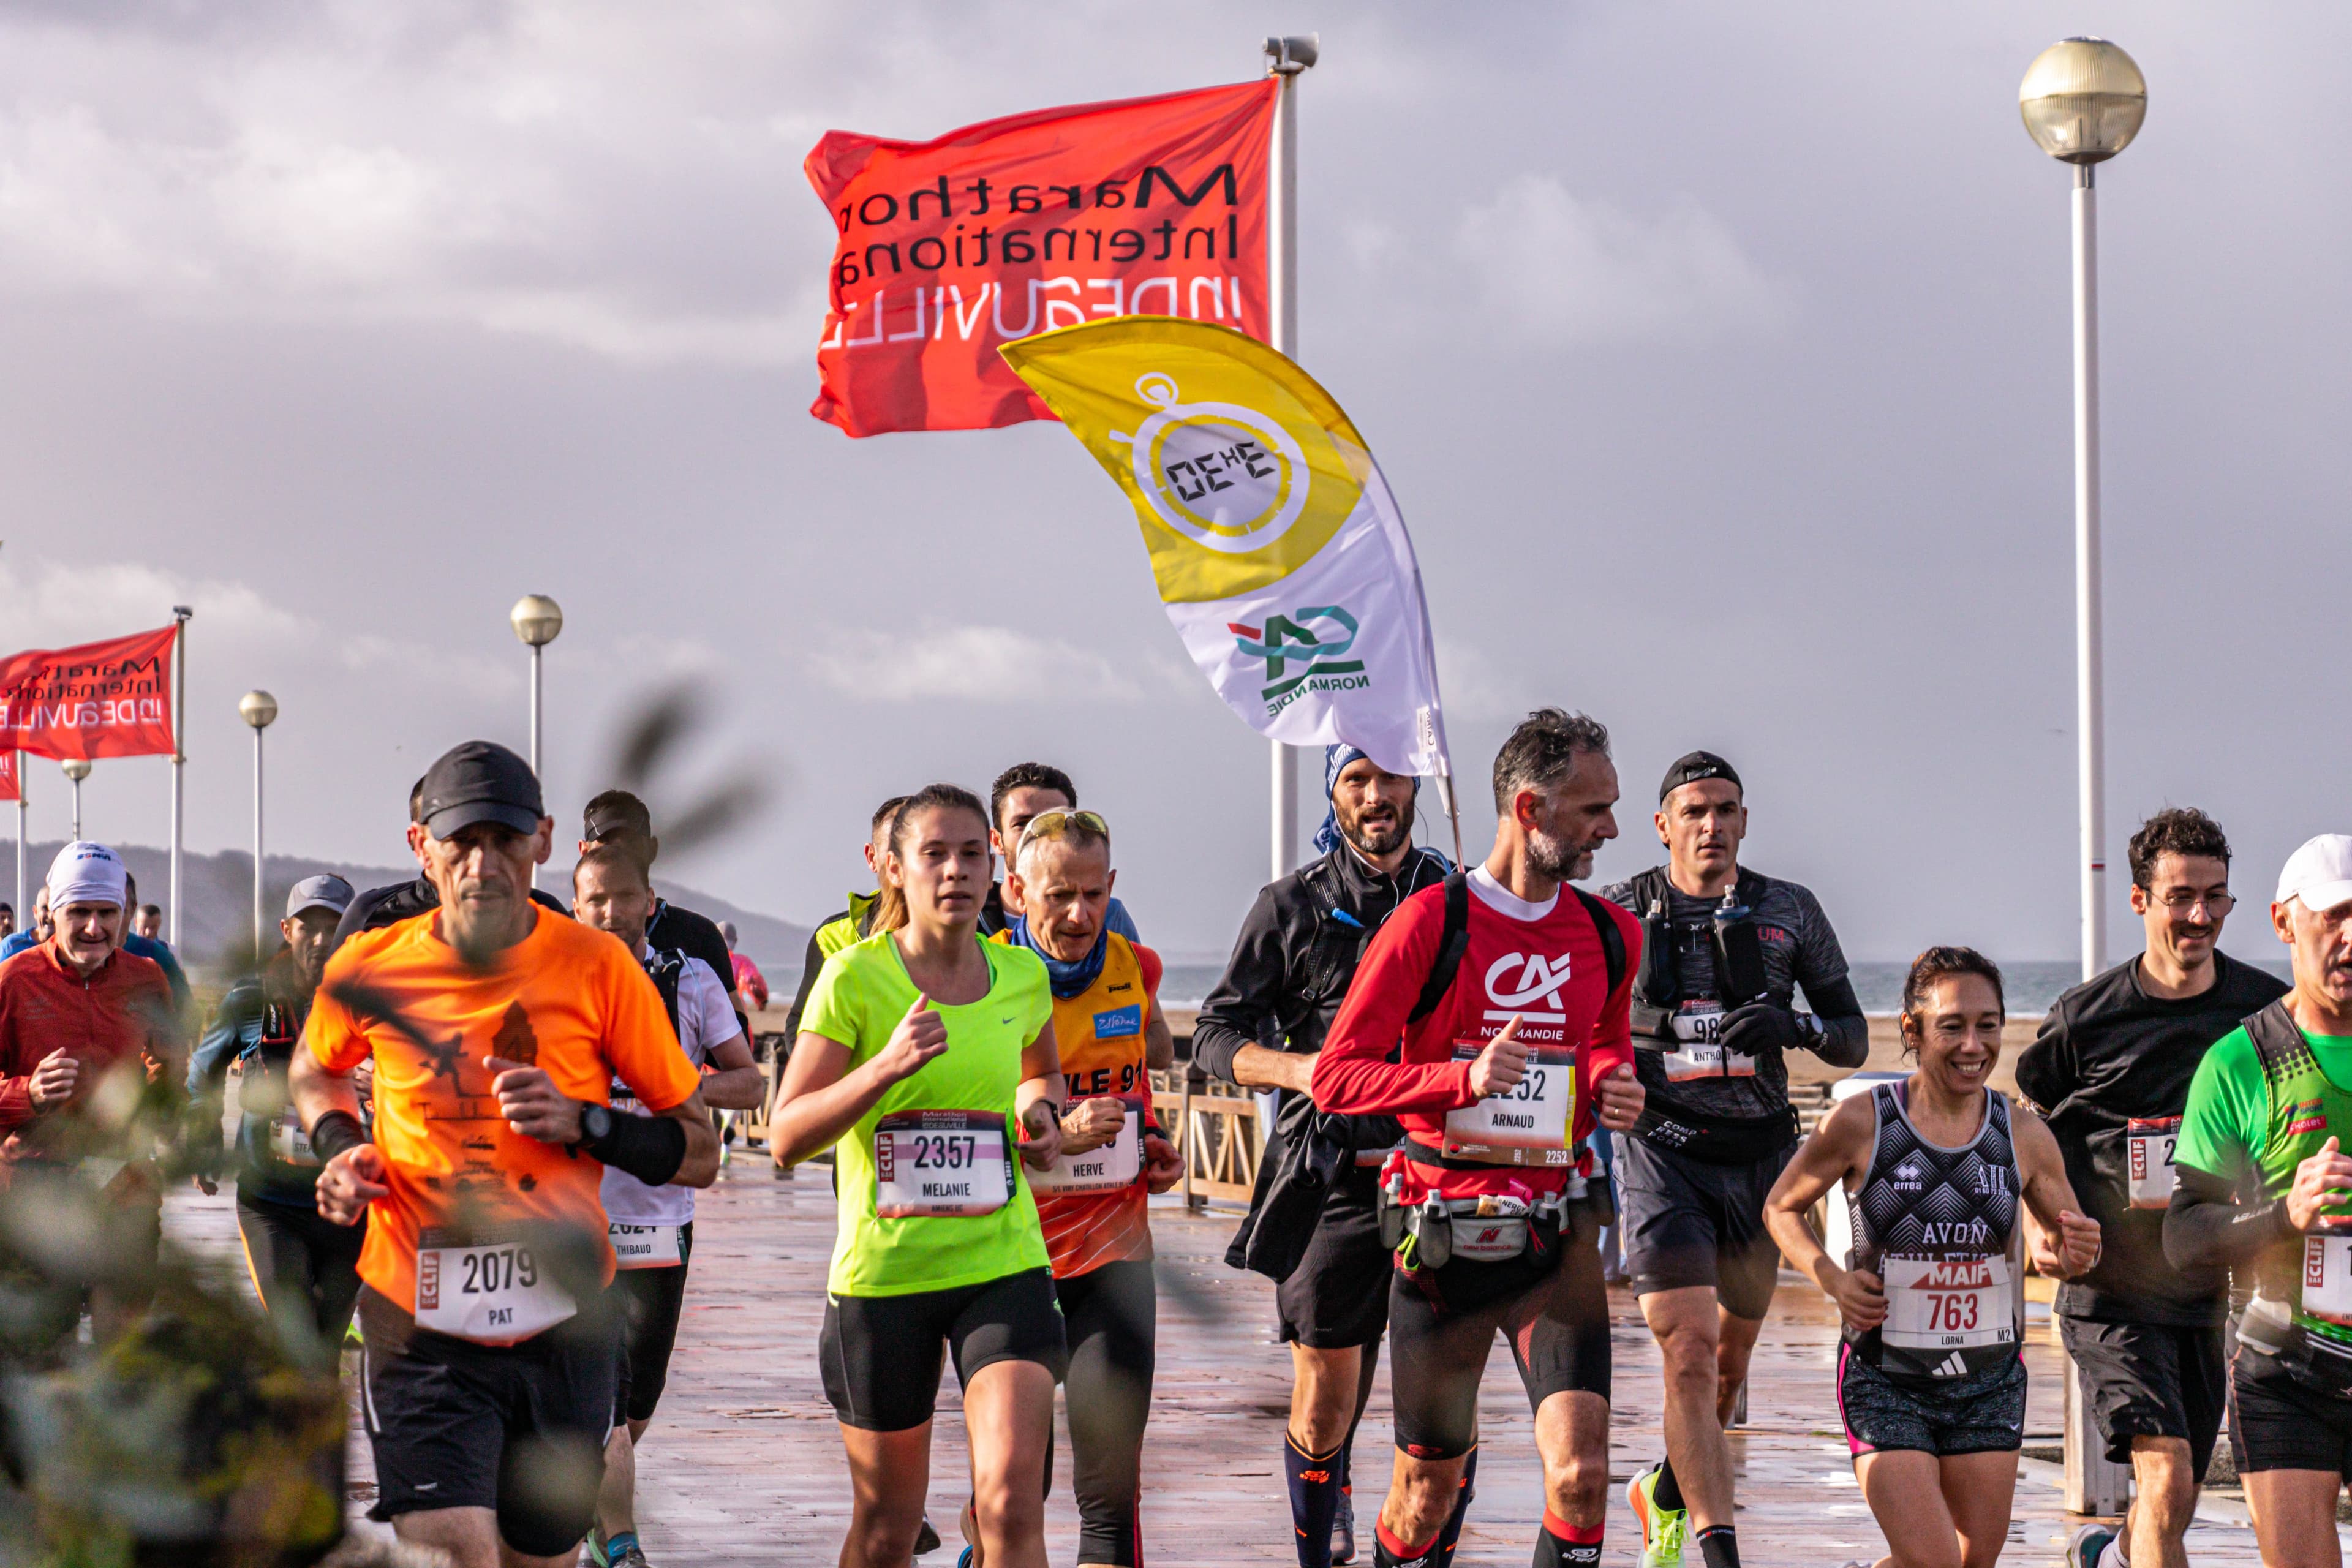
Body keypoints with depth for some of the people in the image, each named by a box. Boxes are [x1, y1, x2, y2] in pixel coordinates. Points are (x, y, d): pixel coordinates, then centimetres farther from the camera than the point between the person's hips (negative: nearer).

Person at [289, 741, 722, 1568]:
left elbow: (700, 1153, 0)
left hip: (563, 1329, 1)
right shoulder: (371, 970, -2)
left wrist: (582, 1123, -16)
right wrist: (340, 1146, 2)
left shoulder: (596, 967, -5)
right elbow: (314, 1070, 23)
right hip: (422, 1335, -1)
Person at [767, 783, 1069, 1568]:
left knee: (1013, 1502, -17)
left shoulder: (1022, 976, 5)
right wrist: (888, 1067, -24)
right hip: (882, 1272, -2)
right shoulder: (855, 977, -7)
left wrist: (1041, 1111, 5)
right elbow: (786, 1138, -11)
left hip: (1004, 1264, 2)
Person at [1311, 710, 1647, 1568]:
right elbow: (1333, 1076, -7)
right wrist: (1464, 1078, -21)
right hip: (1445, 1232, -3)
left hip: (1557, 1231, 3)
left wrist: (1614, 1083, 4)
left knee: (1581, 1474, -17)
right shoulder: (1430, 923, -7)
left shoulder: (1609, 934, 7)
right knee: (1428, 1488, 9)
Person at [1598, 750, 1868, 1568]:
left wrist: (1798, 1026, -15)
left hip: (1760, 1157, 3)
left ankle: (1665, 1492, 42)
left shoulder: (1790, 912, 5)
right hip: (1664, 1155, -3)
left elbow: (1854, 1040, 5)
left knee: (1730, 1360, 16)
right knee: (1690, 1355, -15)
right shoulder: (1621, 914, 0)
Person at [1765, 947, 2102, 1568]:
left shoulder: (2025, 1136, -3)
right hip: (1886, 1383, -3)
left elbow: (2068, 1247, 10)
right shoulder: (1860, 1124, -10)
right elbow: (1782, 1208, 5)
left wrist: (2077, 1253, -15)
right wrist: (1832, 1279, -12)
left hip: (1990, 1383, 3)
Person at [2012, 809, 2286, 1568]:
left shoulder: (2268, 1012, 1)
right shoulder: (2086, 1018, -5)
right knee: (2166, 1481, -20)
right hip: (2114, 1296, -4)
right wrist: (2039, 1230, -7)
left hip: (2214, 1296, 4)